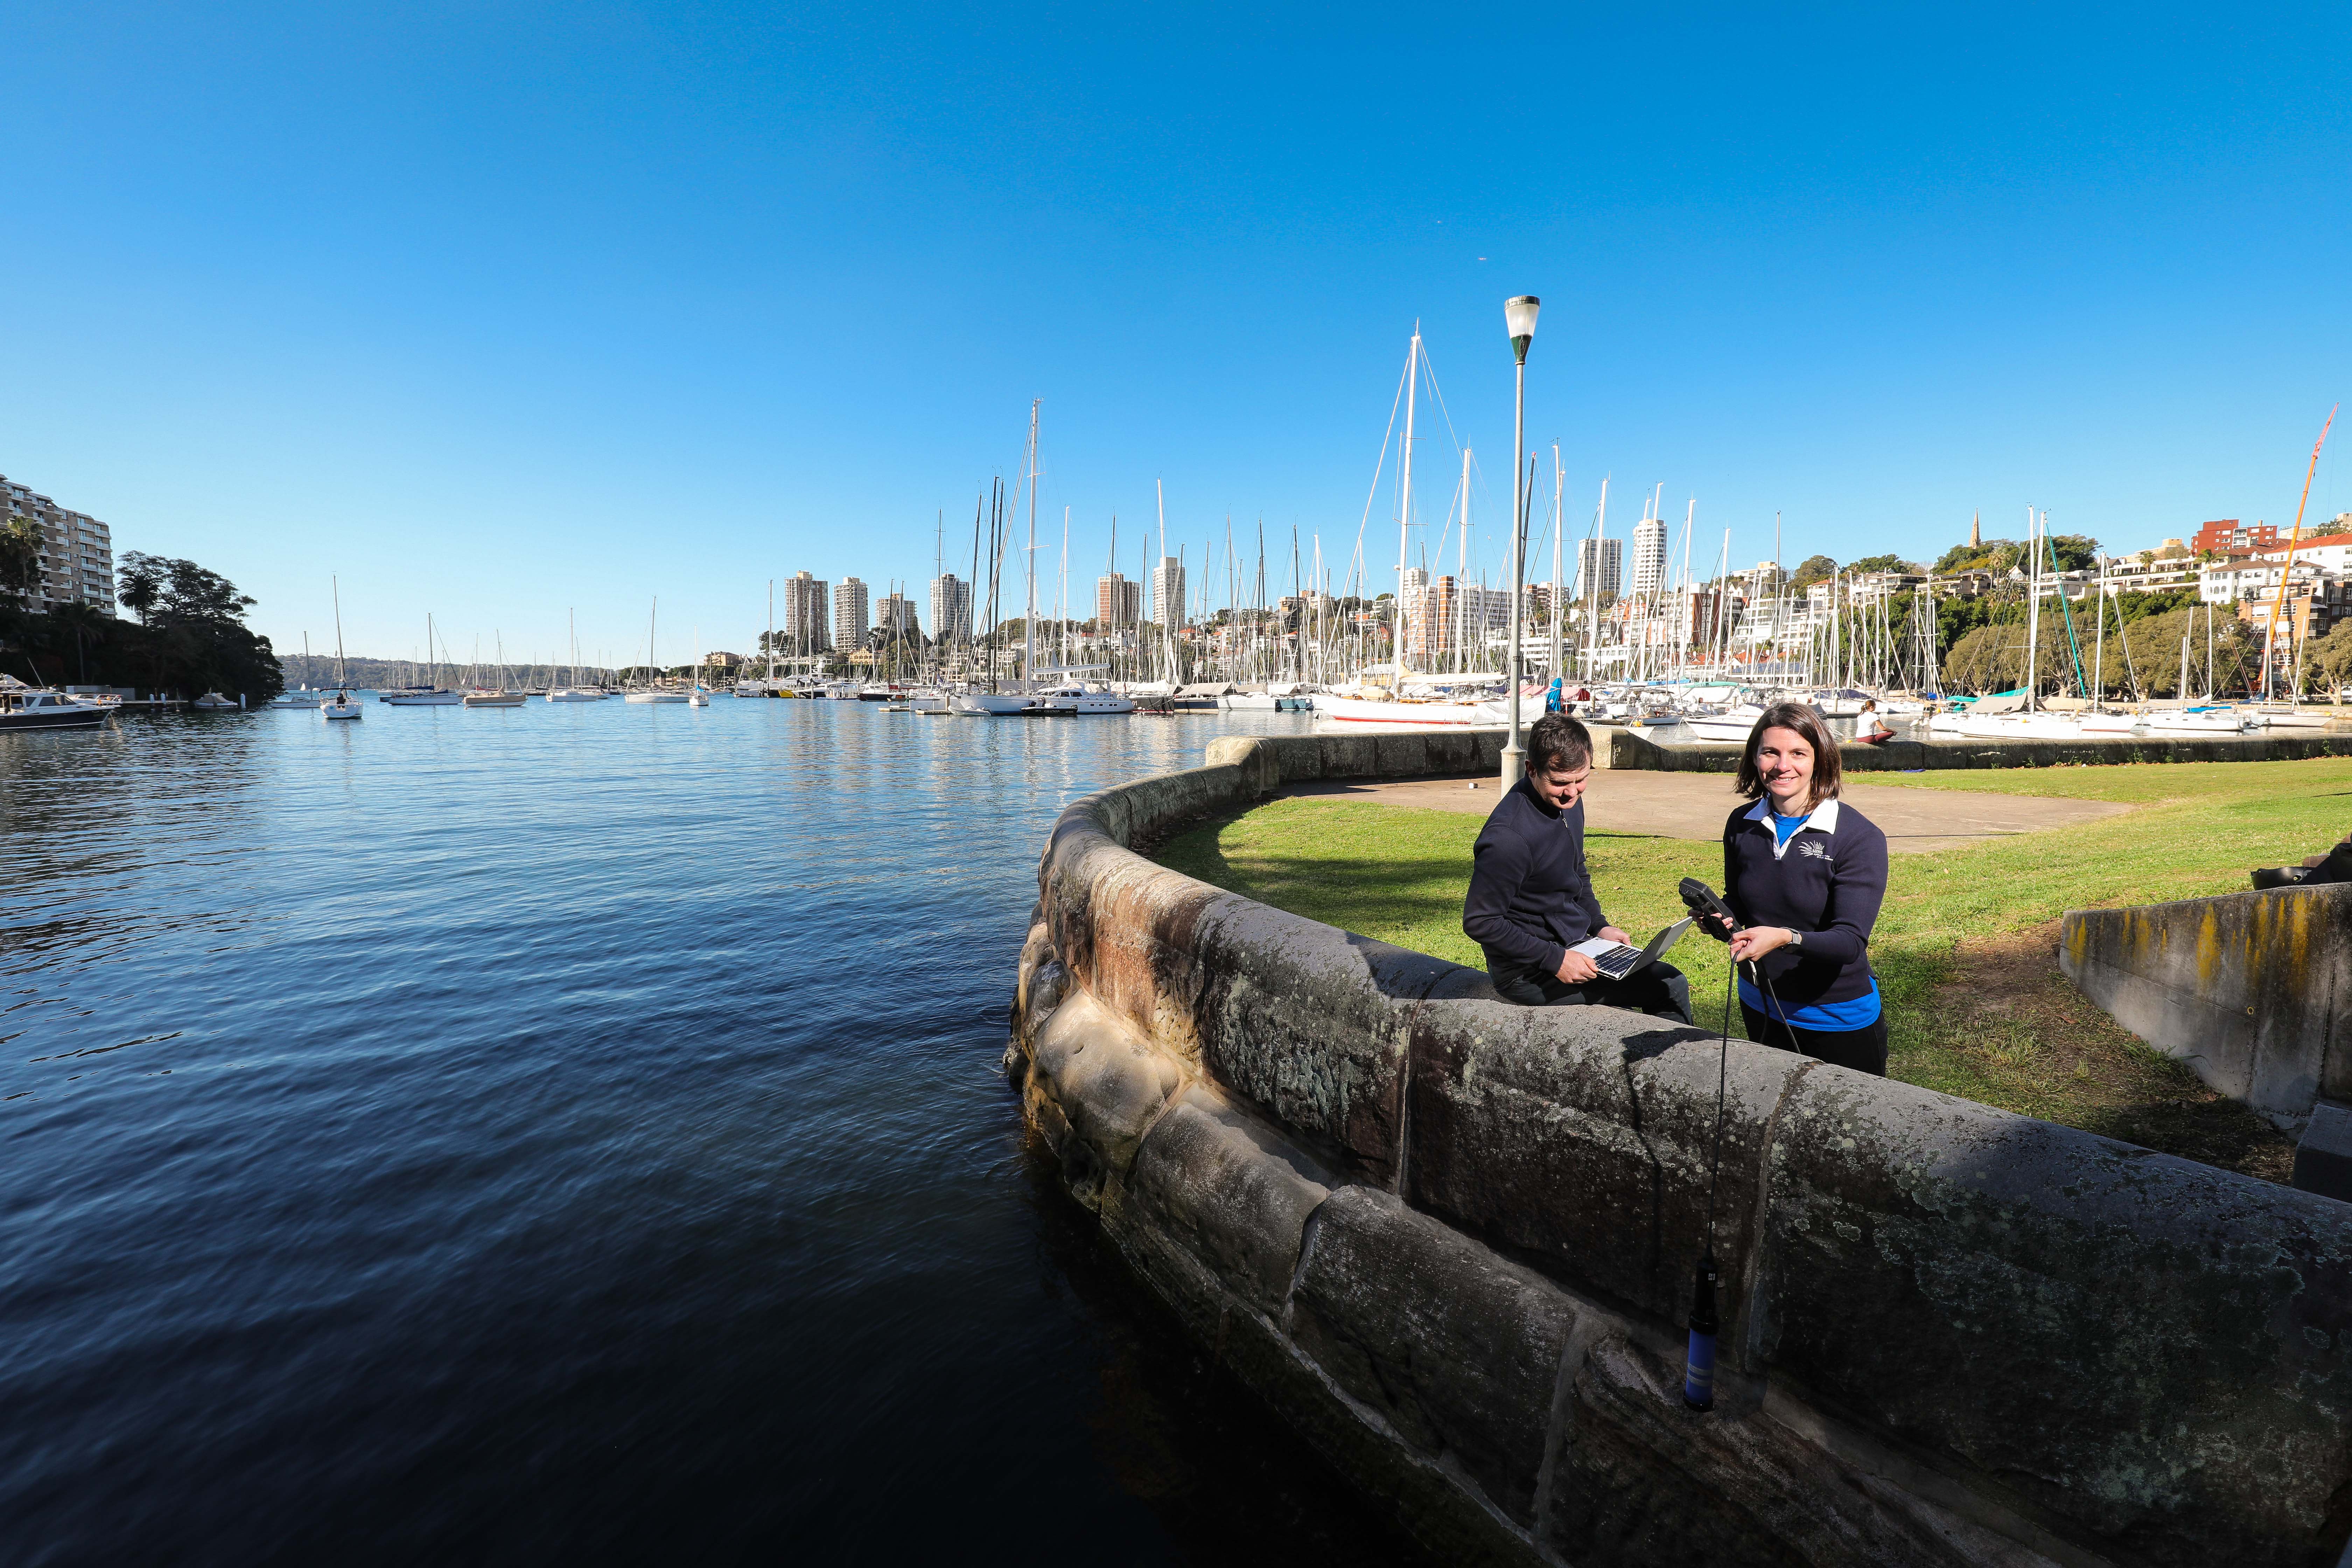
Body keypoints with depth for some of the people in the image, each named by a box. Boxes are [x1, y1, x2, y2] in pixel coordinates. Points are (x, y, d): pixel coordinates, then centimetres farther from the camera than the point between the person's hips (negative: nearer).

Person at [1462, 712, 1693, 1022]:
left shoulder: (1569, 801, 2)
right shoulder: (1509, 837, -28)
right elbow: (1479, 922, -24)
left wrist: (1600, 926, 6)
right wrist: (1554, 960, -23)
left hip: (1573, 947, 9)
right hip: (1529, 973, -9)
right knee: (1671, 986, -12)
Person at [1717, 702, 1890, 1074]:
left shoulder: (1860, 837, -19)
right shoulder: (1742, 824, -5)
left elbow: (1850, 940, -26)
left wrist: (1786, 938, -44)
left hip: (1840, 1020, -4)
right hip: (1760, 1009, 4)